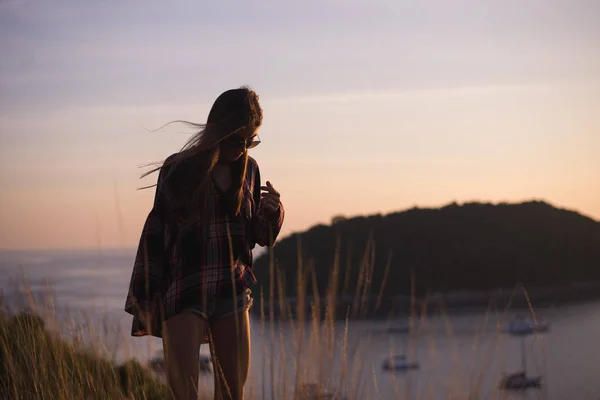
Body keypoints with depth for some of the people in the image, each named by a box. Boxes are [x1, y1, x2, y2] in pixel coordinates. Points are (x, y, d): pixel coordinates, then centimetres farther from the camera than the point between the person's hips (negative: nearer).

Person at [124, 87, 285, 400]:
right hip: (183, 290, -4)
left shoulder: (249, 169, 9)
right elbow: (155, 234, -1)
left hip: (232, 291, 4)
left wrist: (273, 213, -6)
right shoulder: (180, 169, -4)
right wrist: (143, 300, -2)